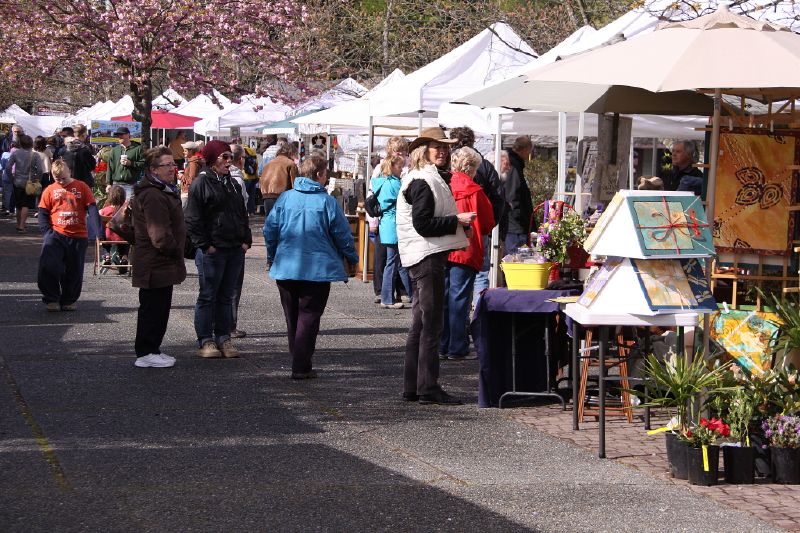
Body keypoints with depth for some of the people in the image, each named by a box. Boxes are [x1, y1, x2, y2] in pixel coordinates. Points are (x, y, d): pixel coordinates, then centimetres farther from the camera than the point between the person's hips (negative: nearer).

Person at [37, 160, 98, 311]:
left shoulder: (81, 187, 3)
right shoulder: (50, 190, 4)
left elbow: (92, 208, 0)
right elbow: (43, 213, 5)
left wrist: (93, 228, -14)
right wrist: (47, 231, -9)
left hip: (78, 236, 0)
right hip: (56, 234, 0)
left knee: (74, 271, 8)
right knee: (47, 266, -14)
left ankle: (68, 300, 24)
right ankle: (51, 299, 0)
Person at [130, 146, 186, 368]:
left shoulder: (163, 192, 16)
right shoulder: (153, 196, -21)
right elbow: (161, 235, -25)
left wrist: (176, 253, 17)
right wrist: (176, 252, -11)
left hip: (160, 264, 11)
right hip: (156, 265, -11)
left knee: (158, 308, 16)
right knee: (153, 307, -3)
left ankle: (151, 350, 24)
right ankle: (146, 353, 4)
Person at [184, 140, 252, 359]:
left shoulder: (233, 184, 17)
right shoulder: (201, 183, -6)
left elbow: (243, 215, 22)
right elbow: (193, 219, -10)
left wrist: (246, 240, 10)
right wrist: (204, 245, -14)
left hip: (235, 250, 7)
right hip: (212, 251, -7)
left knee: (227, 296, 11)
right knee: (208, 296, 0)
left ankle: (223, 338, 17)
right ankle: (206, 341, 5)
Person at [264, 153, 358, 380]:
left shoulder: (285, 198, 1)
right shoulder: (327, 201, -8)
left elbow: (269, 229, 4)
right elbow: (342, 234, -4)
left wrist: (273, 256, 19)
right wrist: (352, 259, 12)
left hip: (286, 268, 4)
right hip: (318, 268, -3)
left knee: (292, 317, 15)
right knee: (309, 317, 0)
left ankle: (299, 361, 24)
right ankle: (301, 367, -7)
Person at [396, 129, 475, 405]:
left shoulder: (431, 178, 19)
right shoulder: (423, 182, -13)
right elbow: (423, 224, -20)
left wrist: (457, 221, 13)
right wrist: (456, 221, -18)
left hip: (426, 256, 11)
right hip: (427, 257, -11)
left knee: (420, 324, 13)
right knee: (431, 324, -7)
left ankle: (412, 387, 17)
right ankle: (428, 388, -4)